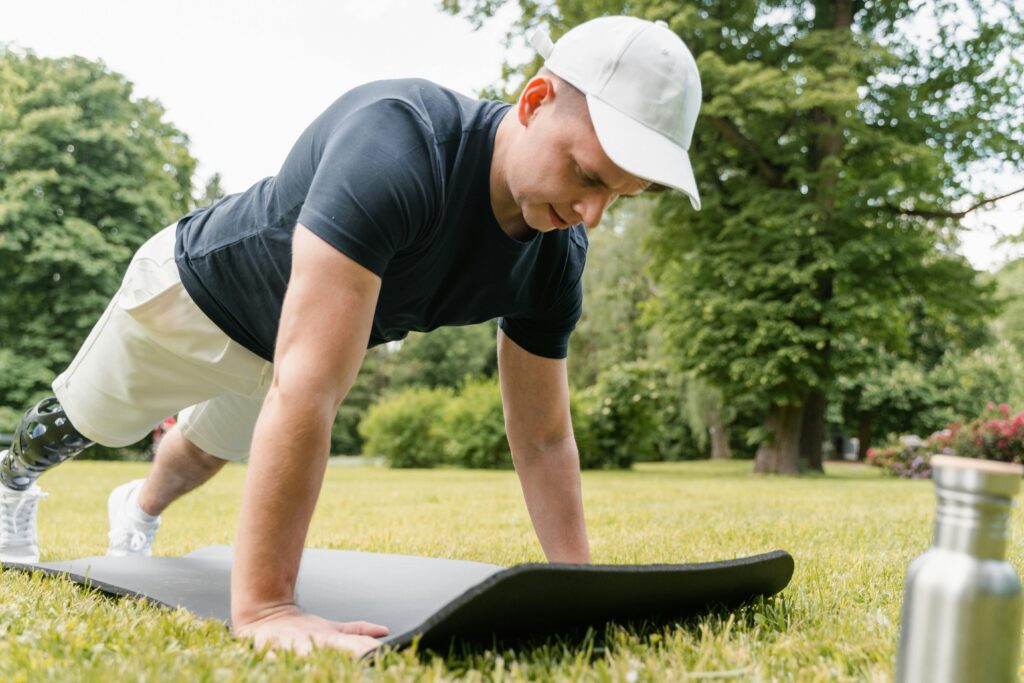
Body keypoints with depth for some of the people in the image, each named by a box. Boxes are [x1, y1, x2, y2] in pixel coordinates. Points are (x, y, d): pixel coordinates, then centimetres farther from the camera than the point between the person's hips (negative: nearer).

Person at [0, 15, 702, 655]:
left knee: (210, 450, 32)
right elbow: (308, 386, -53)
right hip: (193, 288, -5)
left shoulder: (557, 256, -24)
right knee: (85, 422, 24)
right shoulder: (395, 143, -47)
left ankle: (140, 510, 67)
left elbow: (544, 439, -15)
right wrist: (263, 607, -53)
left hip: (285, 349, 5)